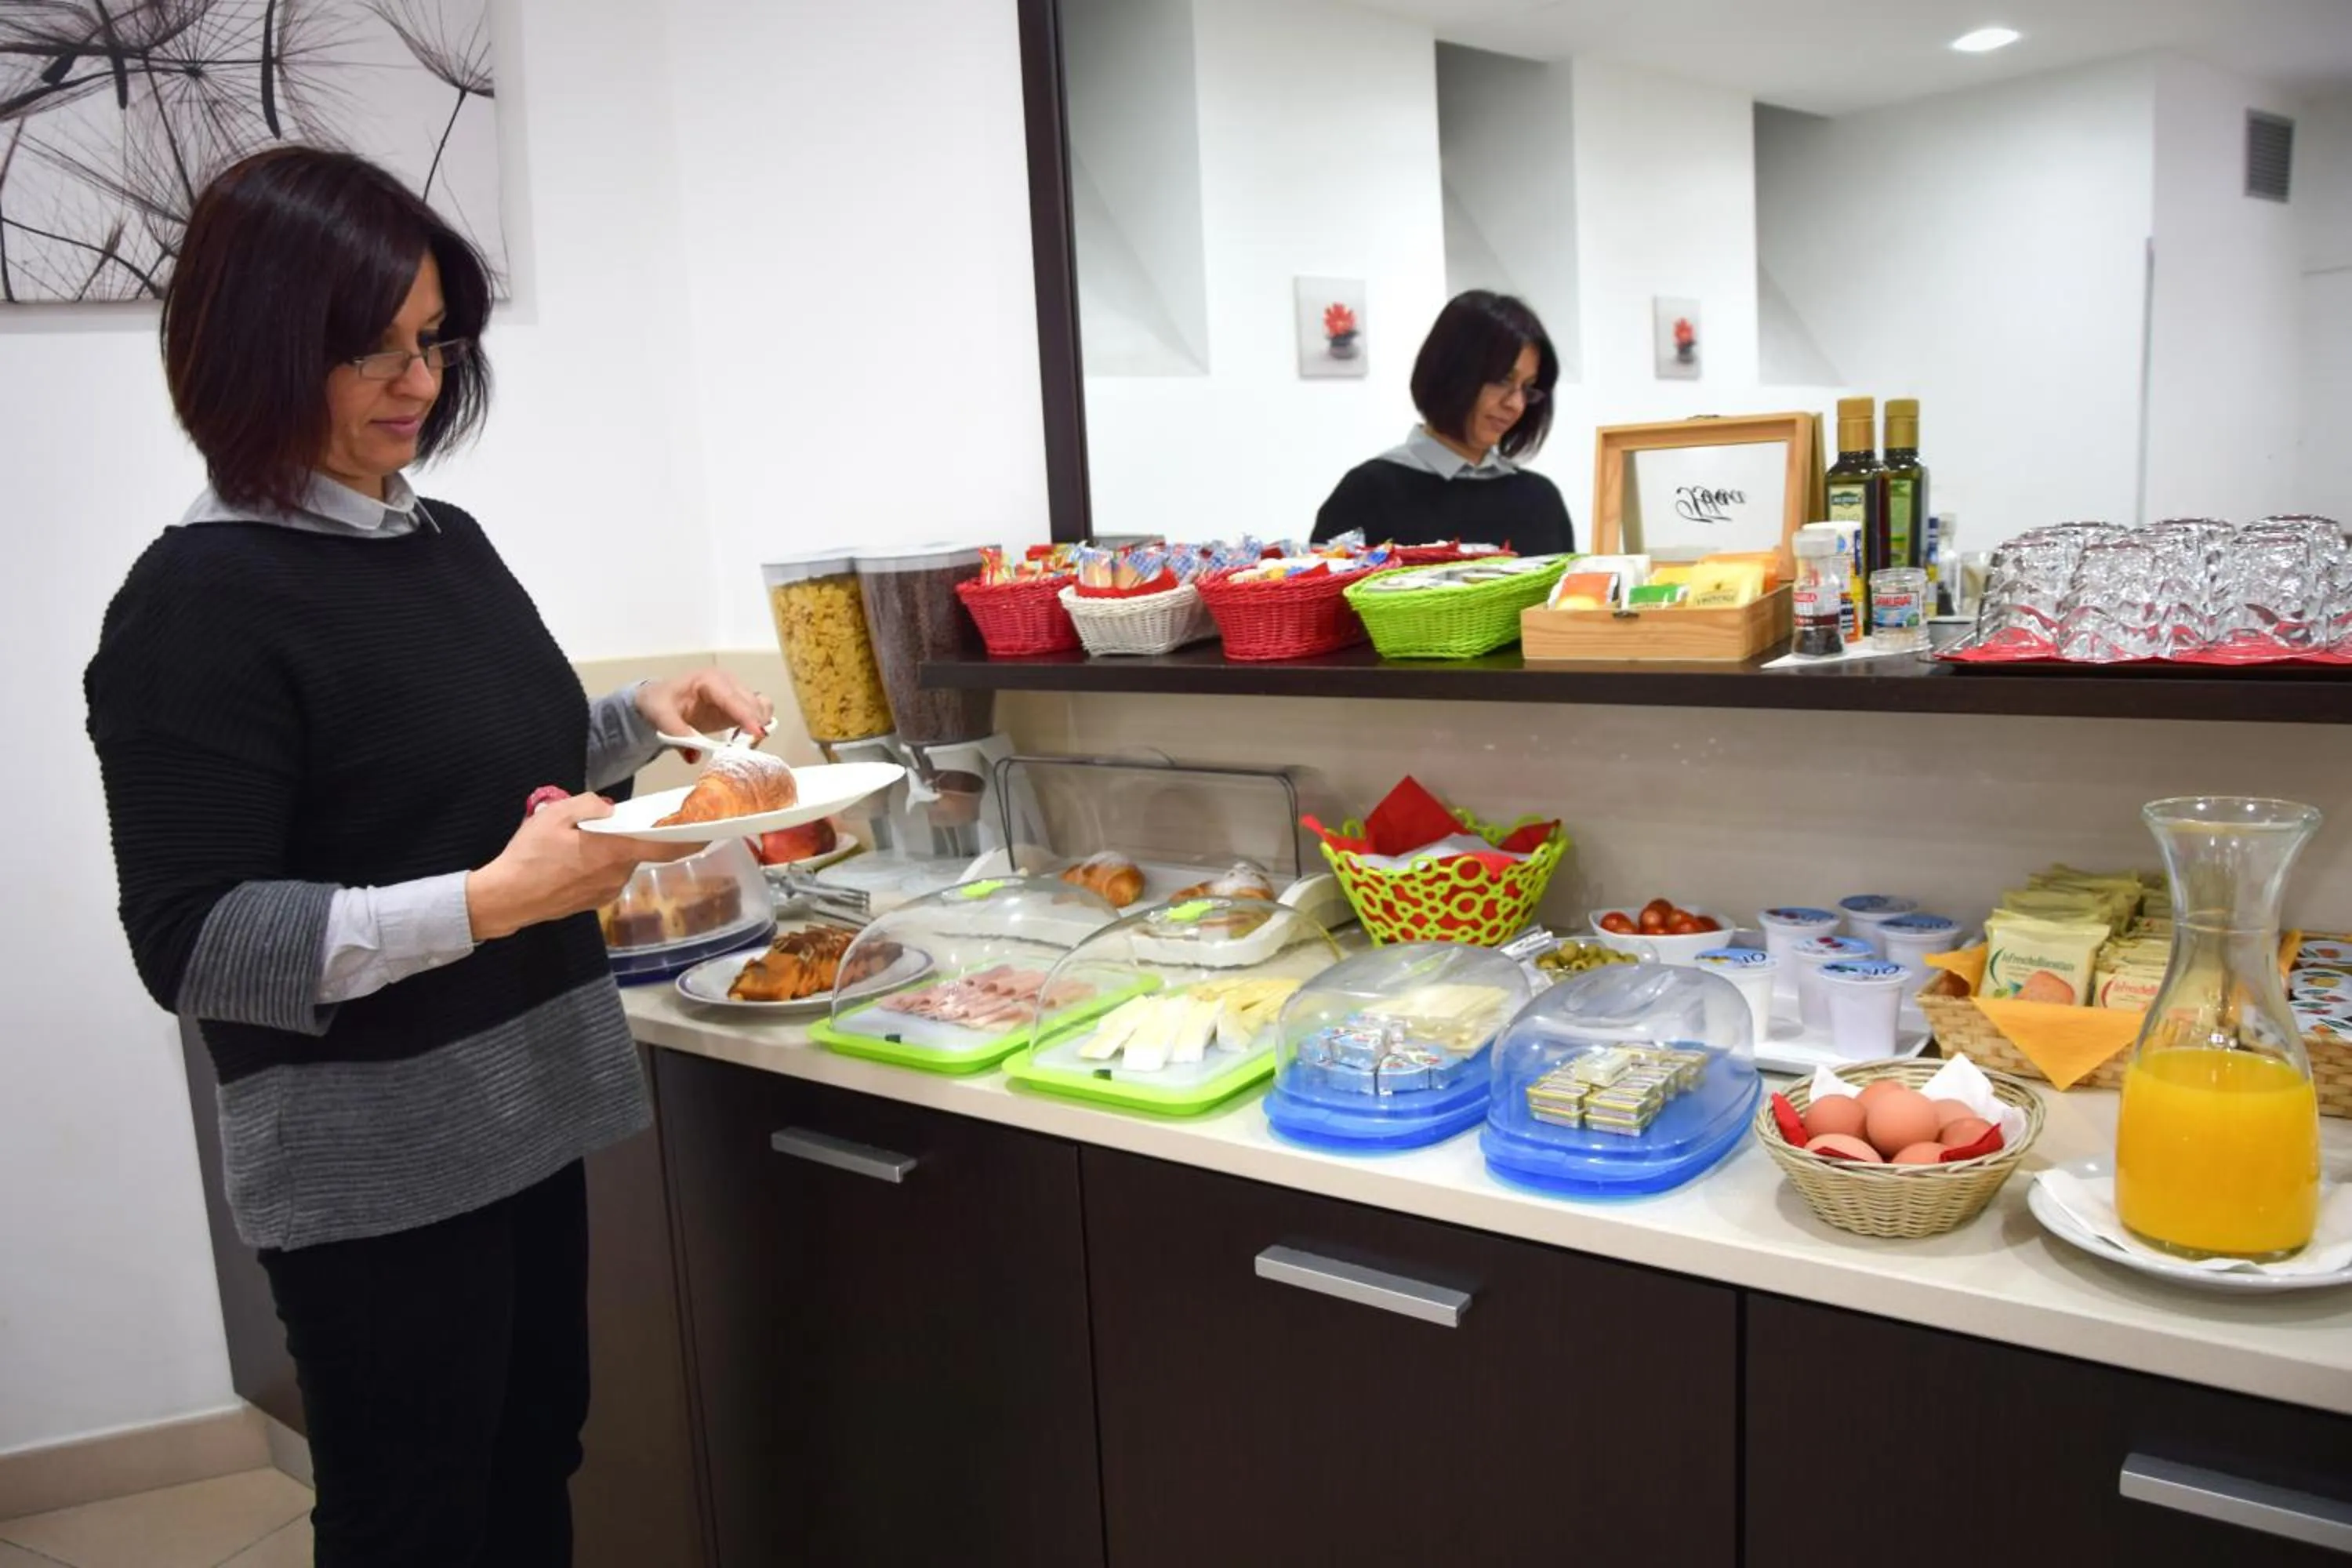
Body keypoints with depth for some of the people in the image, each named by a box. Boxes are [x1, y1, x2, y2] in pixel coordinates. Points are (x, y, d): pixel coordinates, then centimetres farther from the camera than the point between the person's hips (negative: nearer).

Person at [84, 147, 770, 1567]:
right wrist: (489, 903, -29)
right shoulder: (204, 601, -16)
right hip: (371, 1167, -7)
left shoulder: (446, 541, 6)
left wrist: (645, 719, 2)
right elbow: (192, 943, -19)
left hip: (525, 1112, 7)